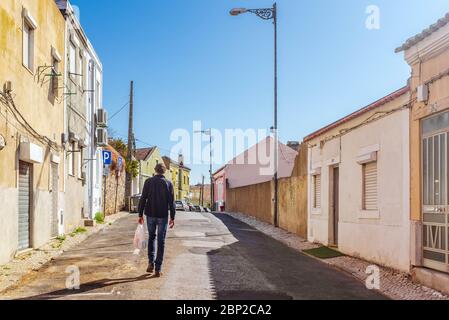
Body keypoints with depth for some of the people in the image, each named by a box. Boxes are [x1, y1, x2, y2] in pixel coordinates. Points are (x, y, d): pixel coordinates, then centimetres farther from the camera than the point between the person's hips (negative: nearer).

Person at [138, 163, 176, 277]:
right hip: (163, 216, -1)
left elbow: (143, 199, -2)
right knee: (161, 242, 4)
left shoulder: (148, 182, 0)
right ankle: (158, 269, 5)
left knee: (151, 237, 20)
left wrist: (140, 214, 4)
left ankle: (151, 263, 11)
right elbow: (171, 202, -3)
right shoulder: (168, 184, -2)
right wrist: (172, 217, 3)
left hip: (150, 214, 1)